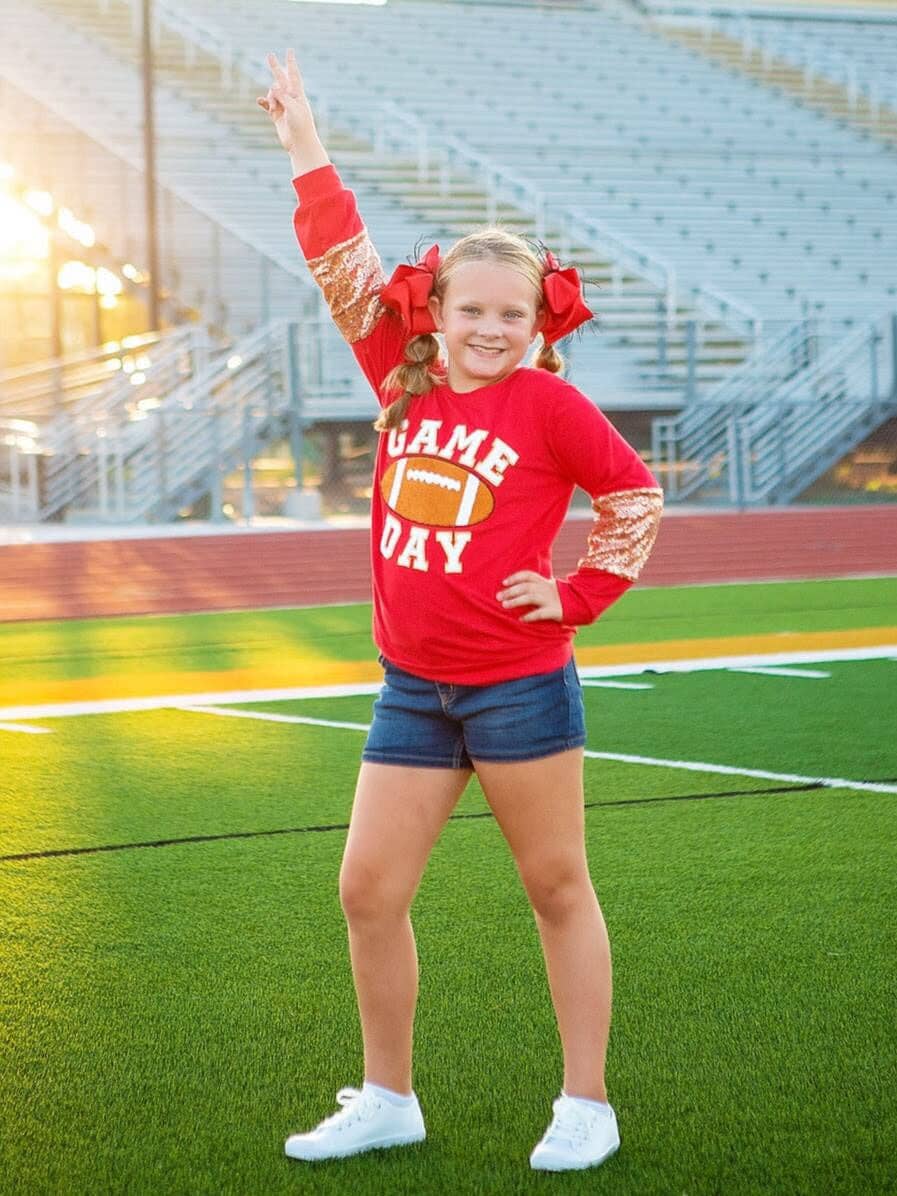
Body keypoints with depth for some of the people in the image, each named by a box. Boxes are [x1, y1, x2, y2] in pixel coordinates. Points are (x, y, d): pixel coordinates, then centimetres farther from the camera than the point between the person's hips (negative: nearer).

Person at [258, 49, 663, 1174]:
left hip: (519, 685, -5)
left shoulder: (549, 403, -7)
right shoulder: (406, 381, 5)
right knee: (368, 890, 6)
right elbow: (345, 267, 8)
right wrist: (305, 148, 9)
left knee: (557, 890, 6)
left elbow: (635, 495, 3)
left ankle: (586, 1107, 15)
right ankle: (387, 1100, 22)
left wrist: (577, 595, -1)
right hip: (412, 688, 5)